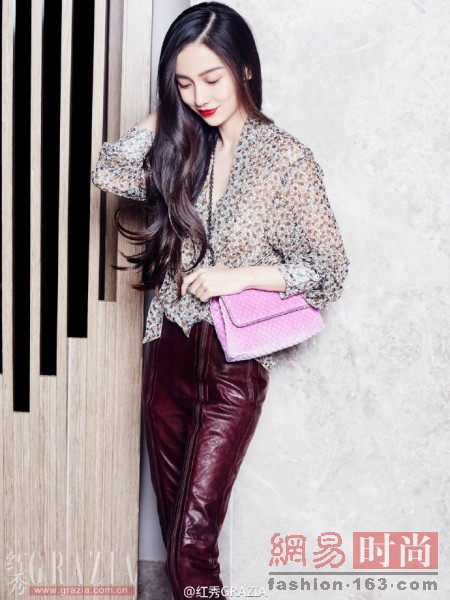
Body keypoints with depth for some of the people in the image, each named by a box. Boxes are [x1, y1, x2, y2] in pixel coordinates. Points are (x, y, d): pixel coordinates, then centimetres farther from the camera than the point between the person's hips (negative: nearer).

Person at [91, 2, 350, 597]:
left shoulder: (287, 159, -9)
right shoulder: (179, 147, 6)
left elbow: (330, 270, -7)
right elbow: (107, 172, -7)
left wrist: (239, 276, -18)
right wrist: (165, 111, -1)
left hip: (234, 364, -5)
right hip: (170, 353, 5)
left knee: (192, 545, -6)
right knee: (174, 523, 16)